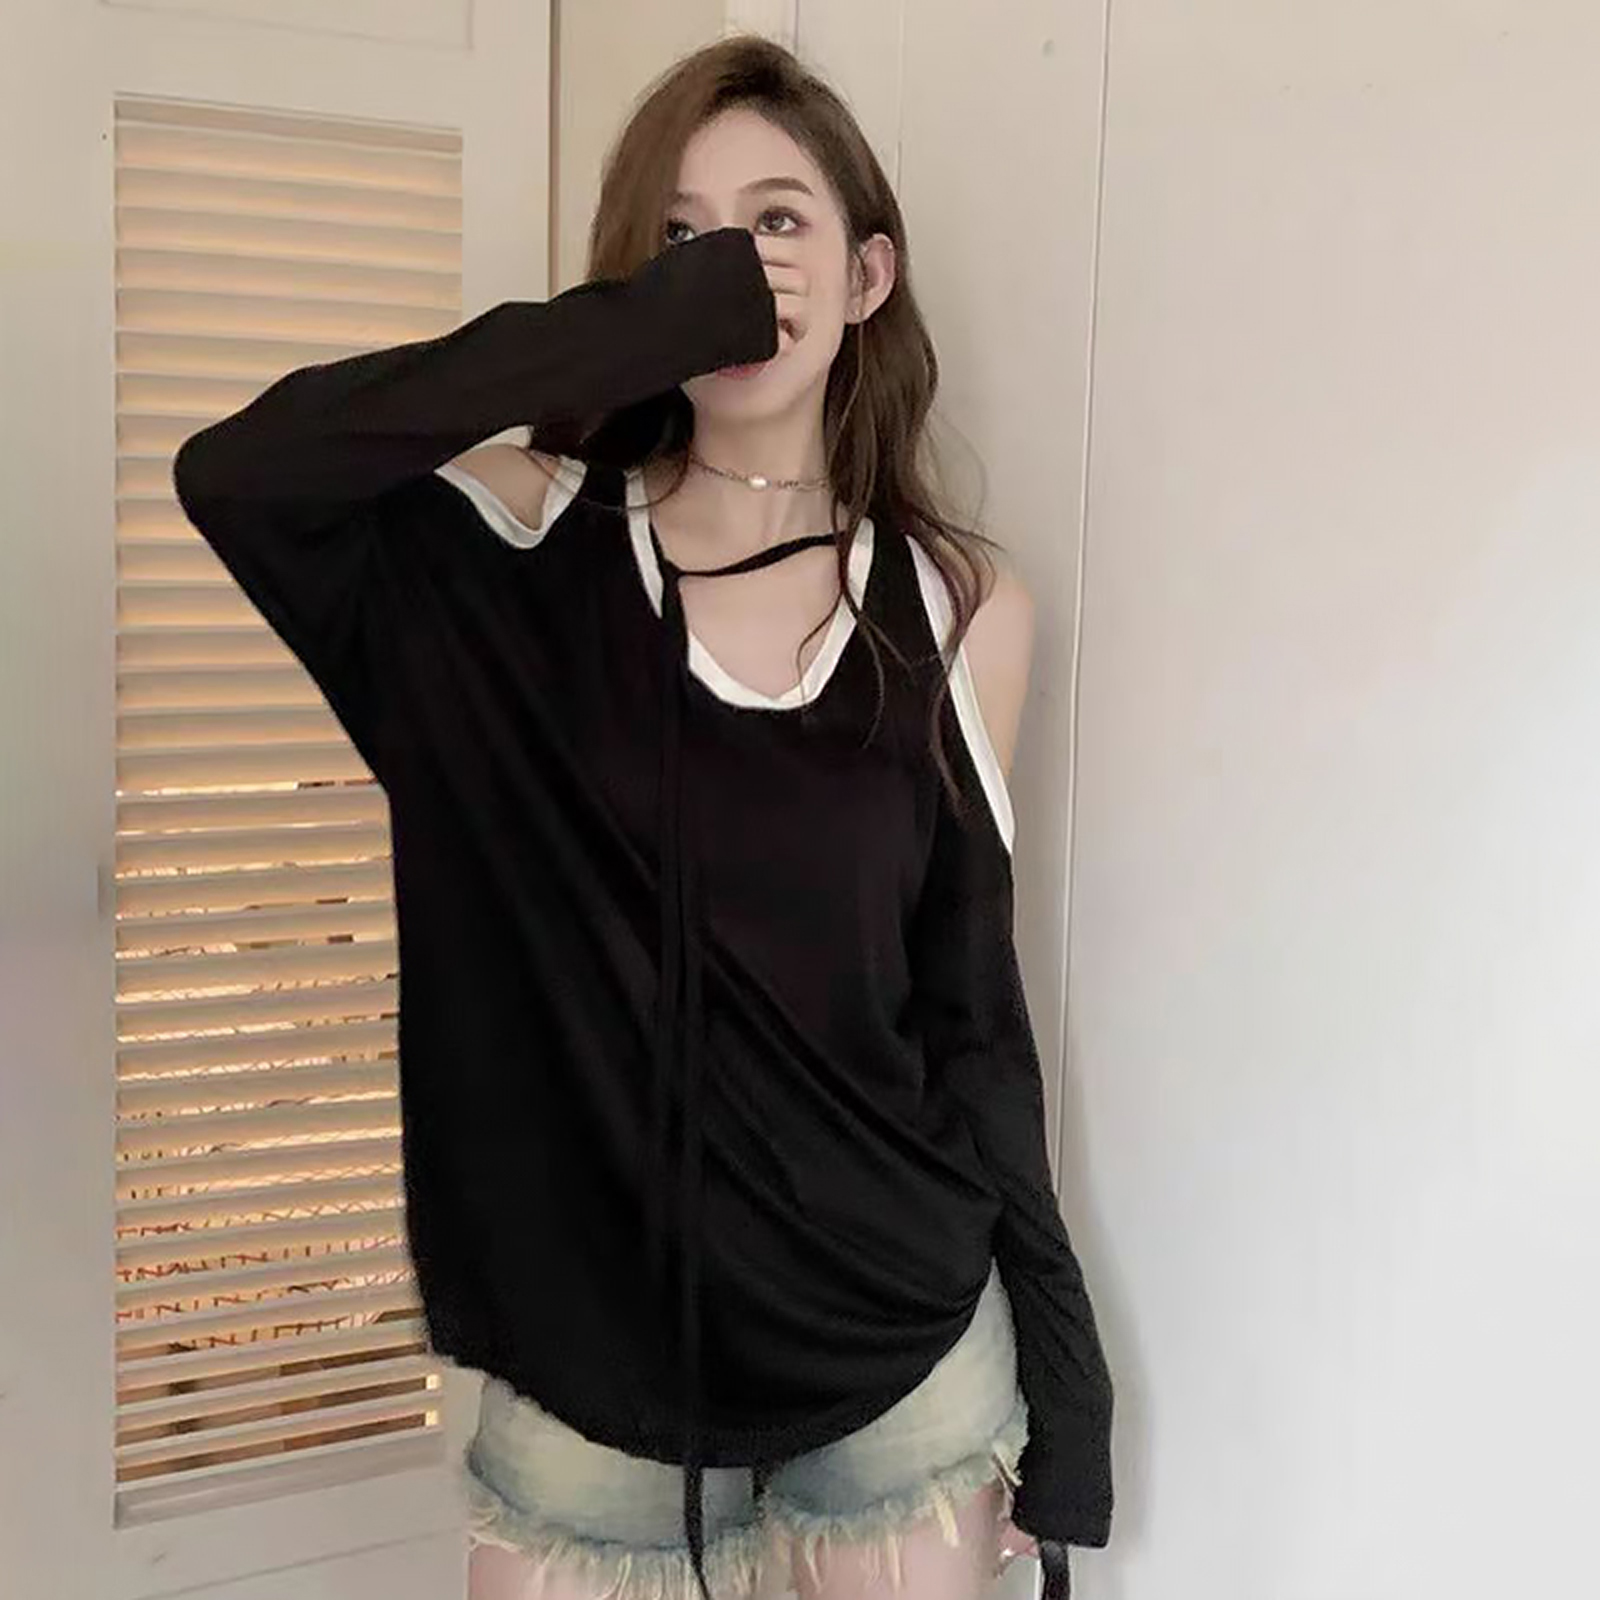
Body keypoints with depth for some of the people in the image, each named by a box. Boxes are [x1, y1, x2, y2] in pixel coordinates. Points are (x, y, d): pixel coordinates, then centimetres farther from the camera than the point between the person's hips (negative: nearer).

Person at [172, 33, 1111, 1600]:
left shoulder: (959, 607, -2)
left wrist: (1057, 1375, 3)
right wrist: (660, 319, -23)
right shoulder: (531, 546, -4)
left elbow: (970, 1001, 2)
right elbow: (237, 473, -23)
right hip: (588, 1349, 0)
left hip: (896, 1346, 1)